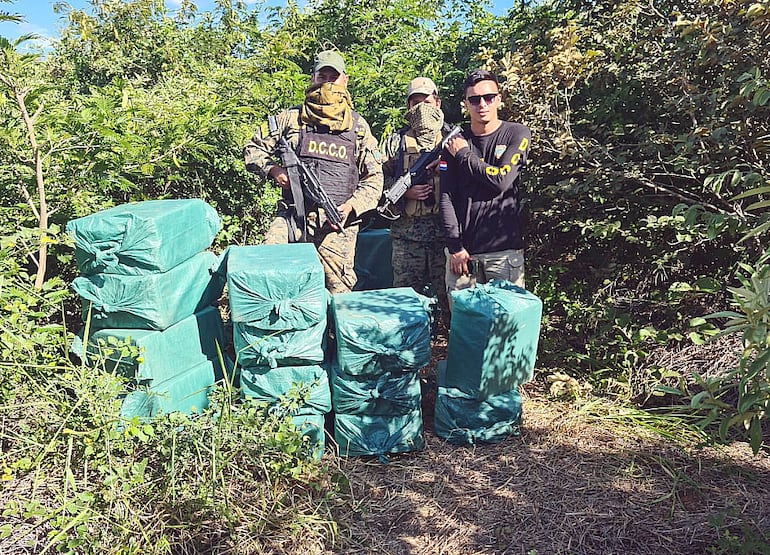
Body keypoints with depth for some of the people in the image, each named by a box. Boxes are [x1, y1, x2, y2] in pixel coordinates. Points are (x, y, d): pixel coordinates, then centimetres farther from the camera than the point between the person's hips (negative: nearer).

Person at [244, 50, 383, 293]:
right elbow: (253, 149, 17)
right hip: (293, 214, 0)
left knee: (338, 290, 1)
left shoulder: (358, 126, 13)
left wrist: (351, 205, -5)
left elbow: (374, 178, 11)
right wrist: (273, 169, -4)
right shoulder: (291, 118, 11)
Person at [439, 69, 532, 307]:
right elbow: (446, 198, 3)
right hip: (462, 252, 2)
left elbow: (501, 181, -12)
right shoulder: (455, 143, 9)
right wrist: (455, 247, -5)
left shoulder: (517, 135, 3)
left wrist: (464, 155, -2)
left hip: (505, 251, -2)